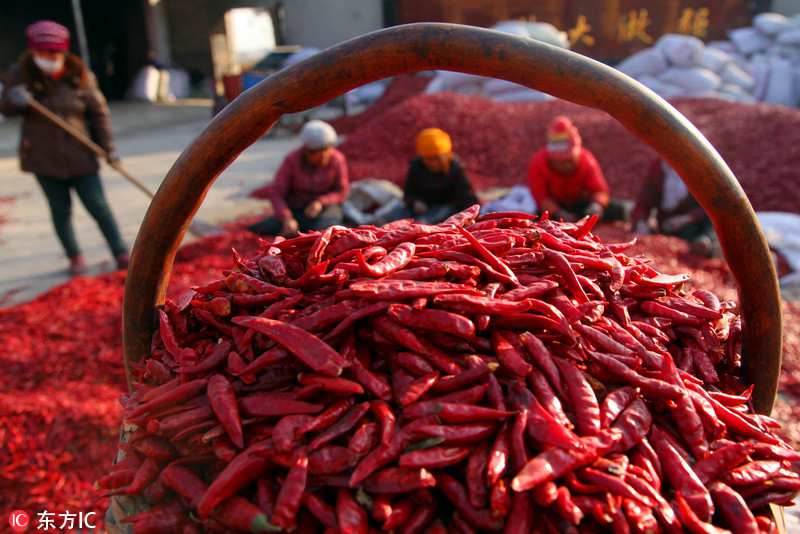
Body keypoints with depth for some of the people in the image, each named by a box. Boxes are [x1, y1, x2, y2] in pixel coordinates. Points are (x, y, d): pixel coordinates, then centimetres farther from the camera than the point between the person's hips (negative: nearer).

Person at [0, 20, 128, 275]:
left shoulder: (79, 75, -4)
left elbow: (98, 112, 0)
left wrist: (108, 146, -5)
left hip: (79, 154, -1)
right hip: (43, 157, 1)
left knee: (98, 205, -2)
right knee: (60, 209, 7)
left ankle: (121, 254, 8)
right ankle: (74, 257, 22)